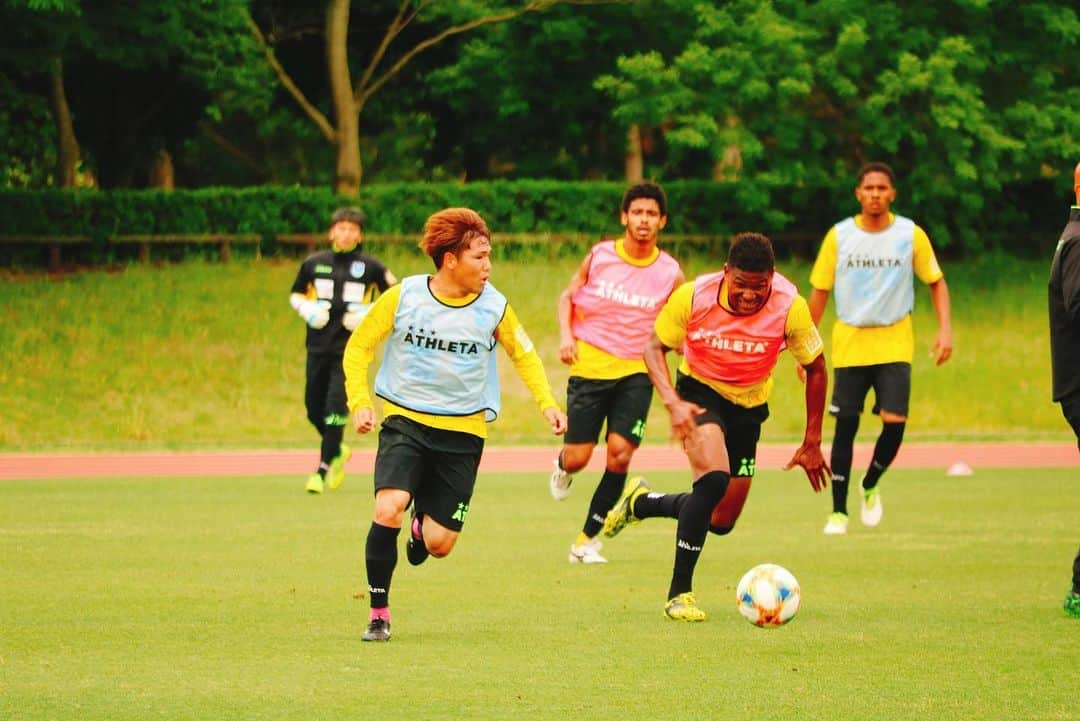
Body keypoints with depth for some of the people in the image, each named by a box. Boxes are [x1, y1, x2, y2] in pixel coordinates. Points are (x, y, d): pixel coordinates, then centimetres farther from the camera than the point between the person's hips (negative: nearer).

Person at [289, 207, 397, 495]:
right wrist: (307, 310, -1)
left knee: (336, 406, -14)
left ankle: (323, 470, -8)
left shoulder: (371, 267, 0)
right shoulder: (314, 263, 7)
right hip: (318, 346, 4)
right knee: (314, 409, 8)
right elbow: (295, 294, 19)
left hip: (350, 346, -4)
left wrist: (370, 315, -6)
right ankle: (338, 451, 36)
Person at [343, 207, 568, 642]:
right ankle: (378, 612, -9)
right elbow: (359, 347, 3)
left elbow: (523, 354, 14)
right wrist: (360, 402, -10)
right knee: (388, 509, -26)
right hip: (405, 421, -1)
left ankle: (423, 525, 37)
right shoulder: (403, 297, -8)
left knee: (440, 544, -4)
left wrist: (547, 403, 0)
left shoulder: (493, 308, -4)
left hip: (463, 431, 1)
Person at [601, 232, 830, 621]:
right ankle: (679, 593, -19)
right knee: (714, 478, -30)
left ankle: (640, 502, 37)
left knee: (721, 522, 8)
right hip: (700, 392, -3)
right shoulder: (693, 296, -24)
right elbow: (655, 346, -9)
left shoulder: (790, 307, -23)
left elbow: (815, 368, -8)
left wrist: (811, 444, -6)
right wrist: (672, 402, -26)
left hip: (748, 407, 3)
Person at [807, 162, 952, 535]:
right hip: (849, 343, 0)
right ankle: (839, 511, 12)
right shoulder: (839, 236, -2)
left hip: (894, 344, 0)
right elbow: (819, 291, 4)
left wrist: (945, 329, -5)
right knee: (845, 427, 0)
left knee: (894, 421, -13)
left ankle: (870, 486, 15)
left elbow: (936, 281, 8)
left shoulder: (911, 235, -2)